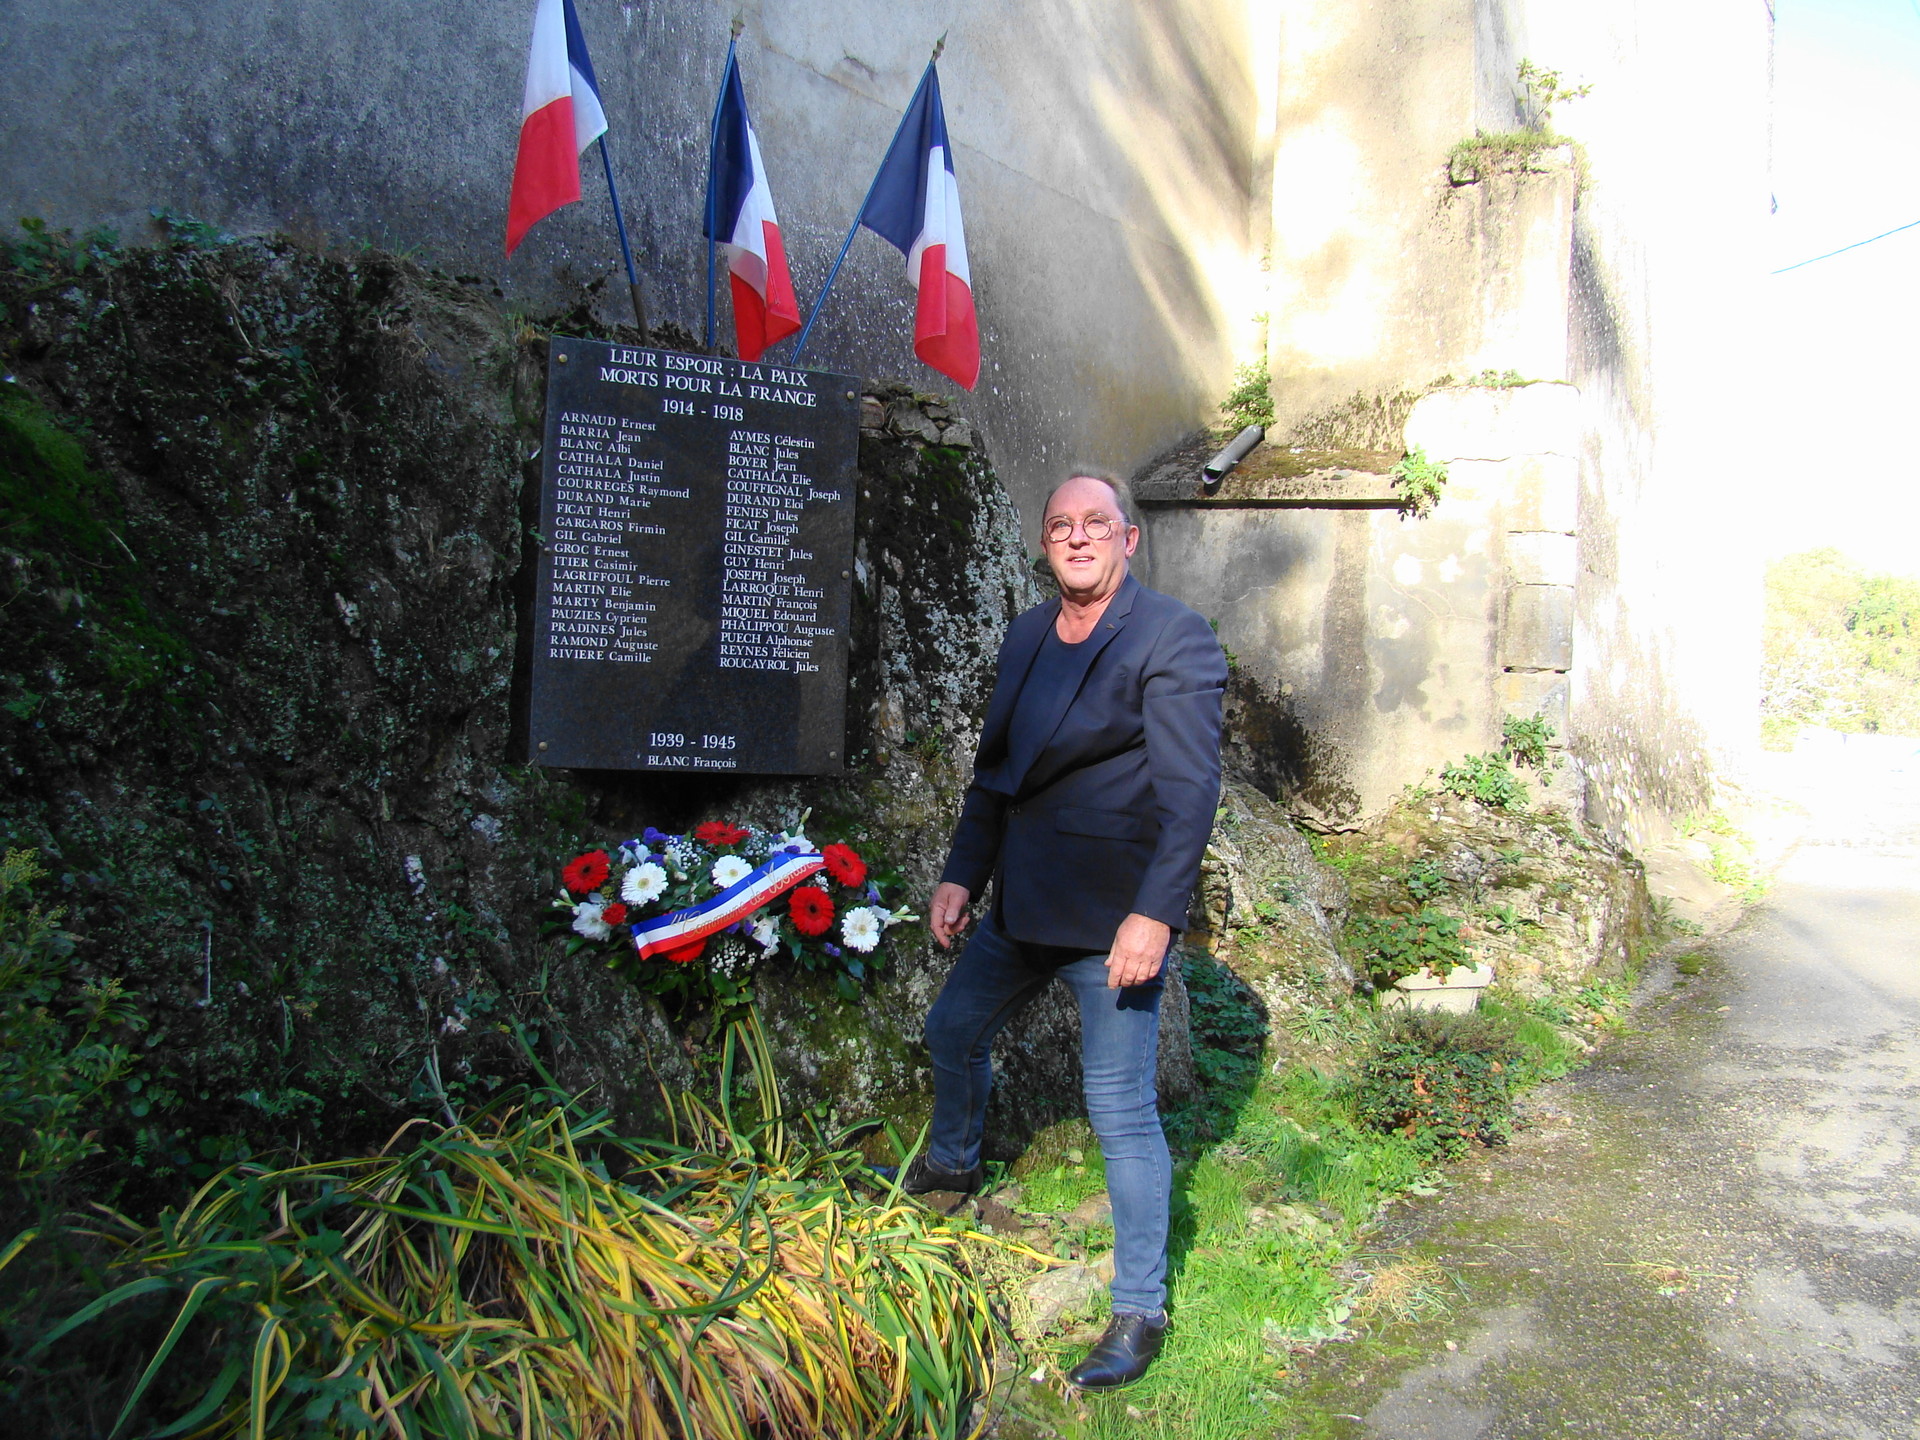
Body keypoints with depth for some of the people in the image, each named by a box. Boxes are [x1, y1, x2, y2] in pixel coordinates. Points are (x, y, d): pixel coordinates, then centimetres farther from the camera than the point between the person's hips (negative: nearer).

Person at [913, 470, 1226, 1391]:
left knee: (1121, 1111, -1)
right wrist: (961, 875, 11)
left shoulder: (1174, 640, -14)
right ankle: (951, 1165, 55)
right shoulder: (1026, 637, 9)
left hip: (1114, 918, -8)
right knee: (953, 1033, 25)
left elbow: (1190, 792, -19)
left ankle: (1140, 1310, 17)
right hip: (1022, 906, 8)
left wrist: (1154, 915, -26)